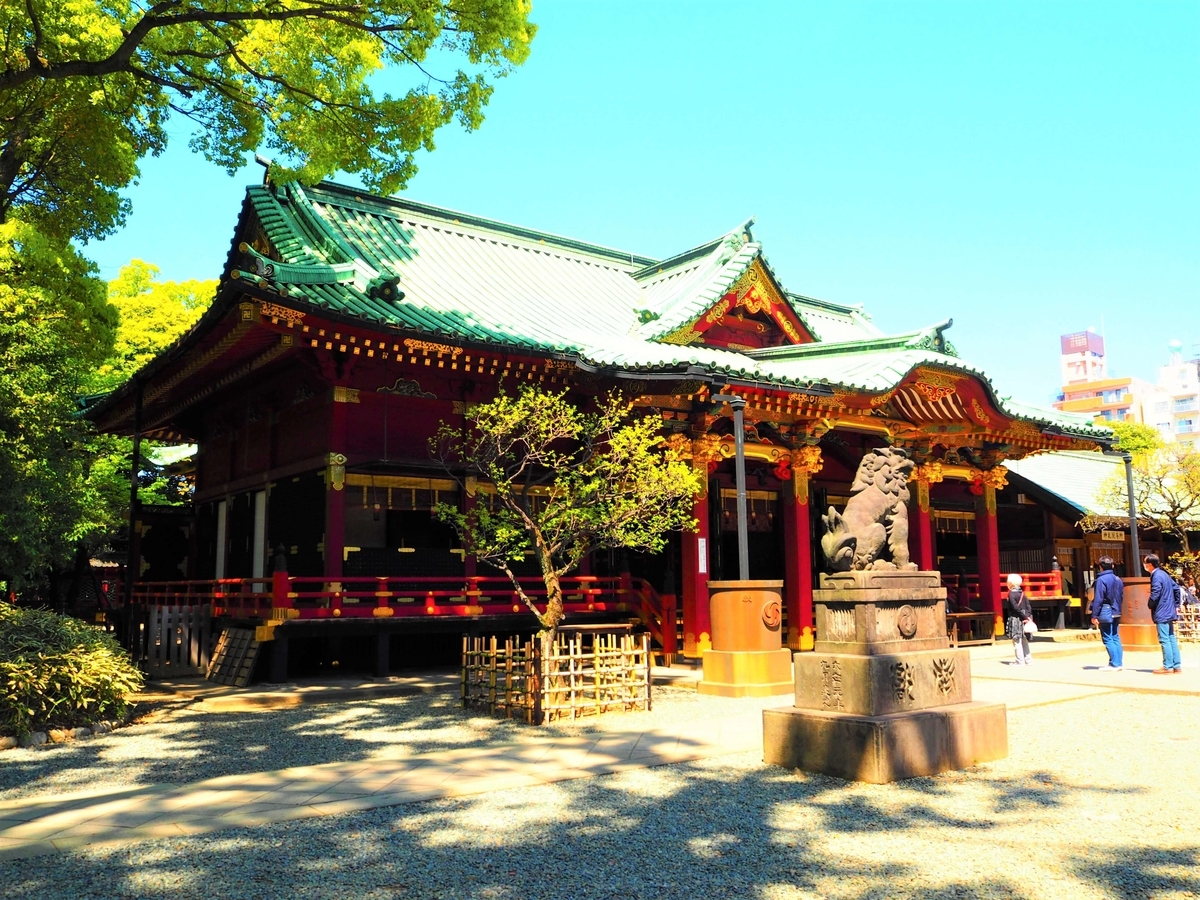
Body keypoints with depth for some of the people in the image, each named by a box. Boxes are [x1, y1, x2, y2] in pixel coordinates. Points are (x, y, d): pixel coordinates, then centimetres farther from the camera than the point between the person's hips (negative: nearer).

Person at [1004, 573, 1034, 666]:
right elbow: (1028, 606, 6)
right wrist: (1029, 617, 2)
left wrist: (1025, 617, -13)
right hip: (1024, 619, 7)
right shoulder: (1022, 593, 10)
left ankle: (1020, 661, -3)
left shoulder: (1011, 594, -12)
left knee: (1017, 641, -3)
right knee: (1024, 641, 13)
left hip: (1015, 619, -7)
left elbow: (1016, 608, -18)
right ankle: (1028, 660, 15)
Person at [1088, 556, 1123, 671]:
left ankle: (1114, 664, -4)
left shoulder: (1101, 580, -14)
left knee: (1108, 639, -3)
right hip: (1116, 614, 8)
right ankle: (1118, 663, 13)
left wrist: (1094, 615, -12)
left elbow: (1098, 599, -16)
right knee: (1115, 637, 12)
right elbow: (1121, 597, 16)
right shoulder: (1118, 580, 11)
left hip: (1105, 614, -8)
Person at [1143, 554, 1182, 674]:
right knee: (1172, 639, 11)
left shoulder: (1157, 576, -16)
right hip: (1169, 611, 10)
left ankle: (1168, 667, -3)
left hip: (1161, 613, -10)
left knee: (1164, 640, -5)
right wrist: (1176, 605, 19)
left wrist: (1150, 605, -4)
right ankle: (1177, 666, 15)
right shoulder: (1164, 573, 13)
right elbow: (1175, 588, 20)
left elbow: (1155, 595, -22)